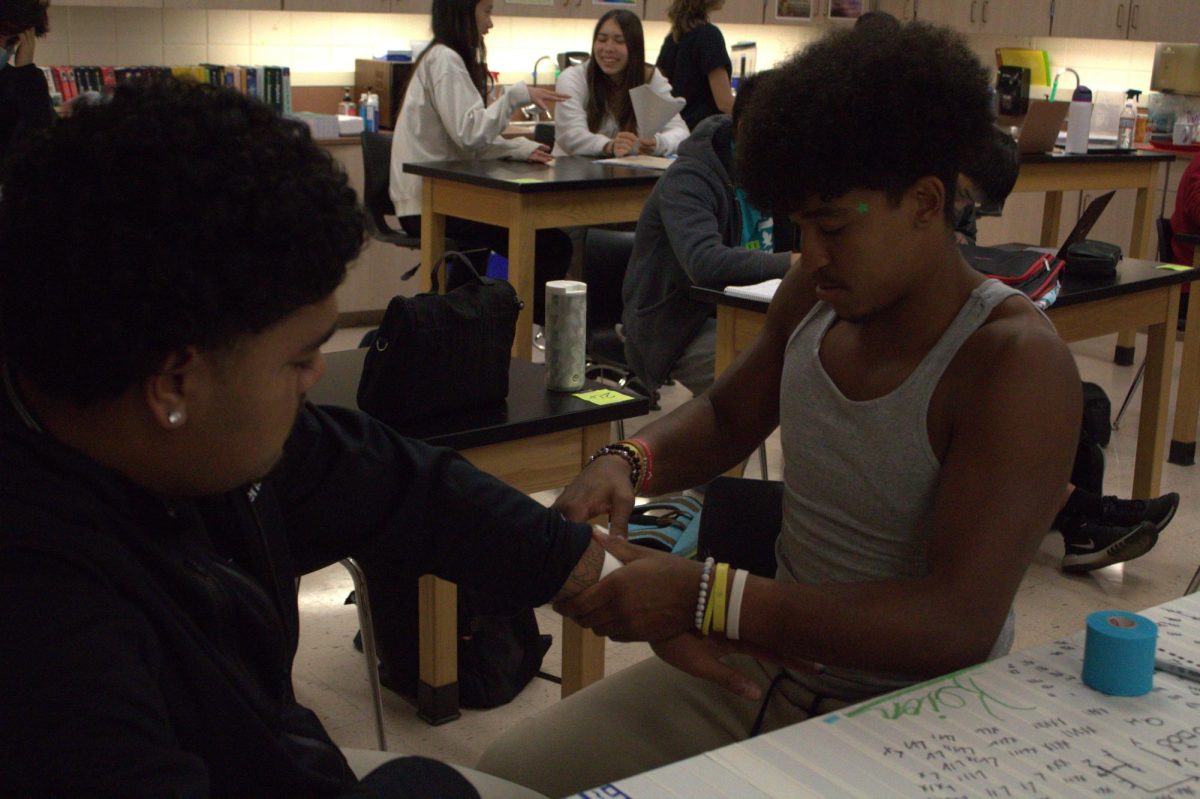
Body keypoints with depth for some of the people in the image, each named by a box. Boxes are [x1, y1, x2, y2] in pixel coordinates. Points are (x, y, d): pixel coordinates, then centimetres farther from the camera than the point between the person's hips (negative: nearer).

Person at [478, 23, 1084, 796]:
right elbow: (725, 418, 16)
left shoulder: (1015, 362, -20)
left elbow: (960, 623, -27)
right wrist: (628, 460, -7)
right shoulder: (816, 295, -1)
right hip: (761, 666, 6)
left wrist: (704, 599, -31)